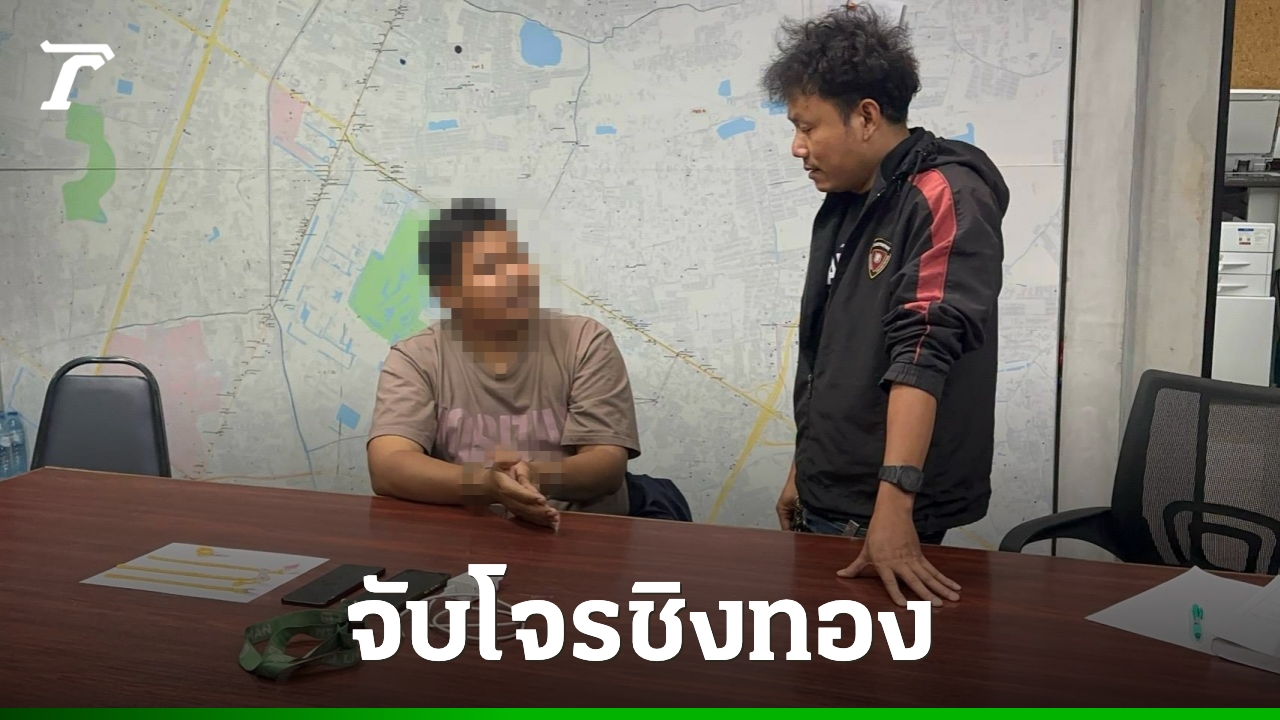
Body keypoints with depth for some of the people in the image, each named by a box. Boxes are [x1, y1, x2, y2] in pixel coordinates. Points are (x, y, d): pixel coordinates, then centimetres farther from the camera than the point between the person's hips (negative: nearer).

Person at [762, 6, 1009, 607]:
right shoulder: (841, 207, 12)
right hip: (826, 500, 8)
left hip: (887, 511, -8)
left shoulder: (945, 198, -15)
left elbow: (922, 353, -26)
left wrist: (892, 507, -32)